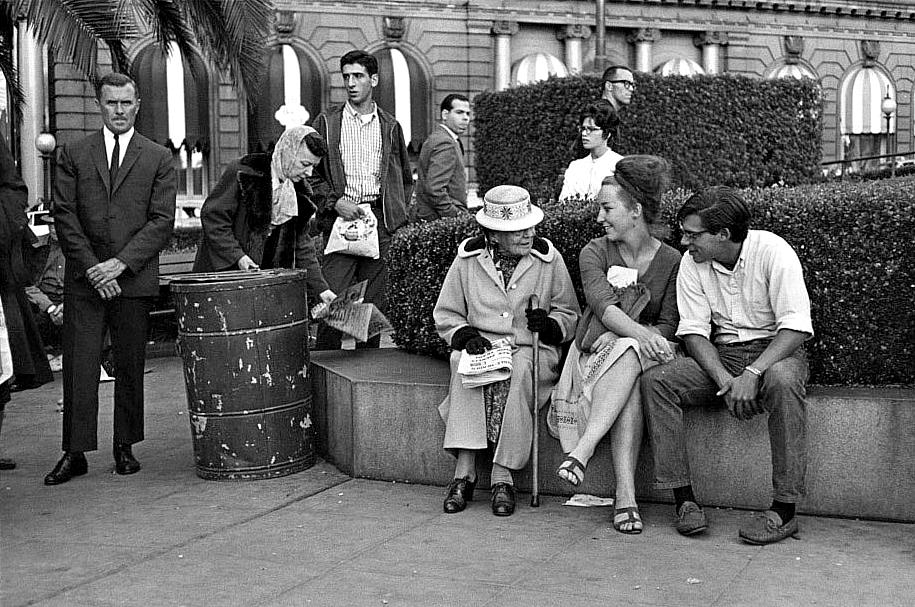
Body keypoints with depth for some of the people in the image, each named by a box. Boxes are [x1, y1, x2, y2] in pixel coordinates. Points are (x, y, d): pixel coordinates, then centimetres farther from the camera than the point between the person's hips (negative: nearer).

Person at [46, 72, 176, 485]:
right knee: (79, 366, -2)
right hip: (83, 280, 1)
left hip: (135, 279, 0)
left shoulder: (159, 159, 6)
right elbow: (64, 216, 2)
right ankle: (75, 453, 4)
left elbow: (162, 221, -2)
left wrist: (120, 263, -11)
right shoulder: (73, 155, 9)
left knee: (130, 366, 5)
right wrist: (91, 267, -9)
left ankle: (125, 447, 16)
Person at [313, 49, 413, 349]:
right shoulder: (327, 122, 6)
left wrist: (396, 215, 7)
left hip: (379, 223, 2)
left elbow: (405, 179, 20)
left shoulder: (390, 127, 13)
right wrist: (334, 202, -10)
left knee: (374, 304, 3)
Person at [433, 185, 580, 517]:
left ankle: (502, 475, -31)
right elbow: (445, 315, 11)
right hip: (481, 345, 1)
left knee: (518, 369, -36)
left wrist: (549, 324, -11)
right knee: (462, 362, -33)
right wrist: (465, 334, -10)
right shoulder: (468, 258, 5)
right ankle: (464, 470, -32)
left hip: (532, 350, -1)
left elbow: (569, 315, 12)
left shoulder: (548, 258, 5)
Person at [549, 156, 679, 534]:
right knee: (629, 377, -35)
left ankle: (582, 450, -47)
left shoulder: (672, 261, 4)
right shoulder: (595, 253, 3)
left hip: (641, 355, 0)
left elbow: (667, 325, 0)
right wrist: (641, 334, -33)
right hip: (597, 350, 0)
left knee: (627, 356, -37)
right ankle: (626, 498, -45)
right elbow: (603, 305, -15)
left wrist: (653, 339, -23)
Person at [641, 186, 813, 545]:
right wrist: (724, 379, -19)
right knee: (655, 381, -20)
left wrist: (752, 374, -30)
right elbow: (694, 331, -2)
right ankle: (684, 499, -20)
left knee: (782, 380, -39)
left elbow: (796, 327, -20)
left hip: (775, 351, -4)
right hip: (721, 356, 4)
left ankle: (785, 509, -32)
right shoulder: (692, 263, -1)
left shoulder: (772, 252, -15)